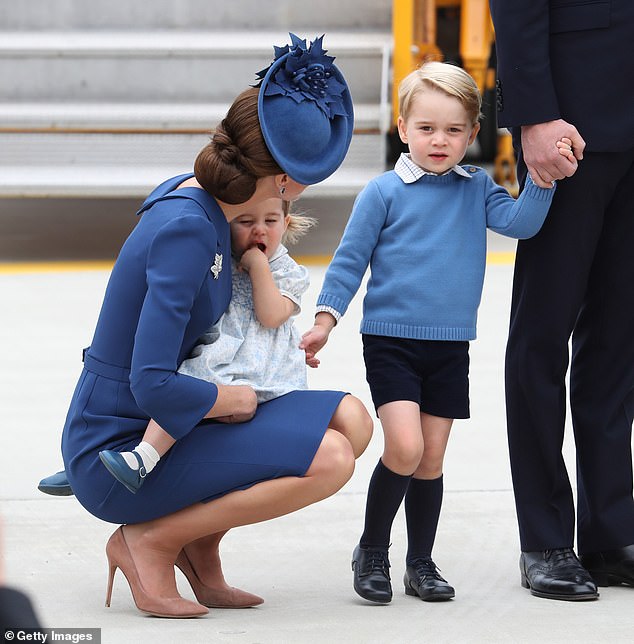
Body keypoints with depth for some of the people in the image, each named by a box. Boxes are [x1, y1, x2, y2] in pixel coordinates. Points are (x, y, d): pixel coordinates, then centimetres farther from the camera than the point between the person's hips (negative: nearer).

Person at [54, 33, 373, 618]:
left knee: (348, 419, 5)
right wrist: (233, 399, -13)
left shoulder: (192, 194, 3)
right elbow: (152, 385, -31)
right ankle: (148, 542, -9)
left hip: (159, 431, 9)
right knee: (329, 459, -23)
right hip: (115, 455, -9)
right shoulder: (185, 229, -25)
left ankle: (199, 542, 9)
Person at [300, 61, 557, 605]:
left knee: (431, 458, 8)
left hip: (450, 347, 3)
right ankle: (371, 551, 1)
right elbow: (350, 260, 0)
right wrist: (324, 321, -5)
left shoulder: (476, 188, 5)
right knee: (405, 446, -17)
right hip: (391, 341, -3)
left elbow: (519, 222, -8)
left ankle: (421, 563, 21)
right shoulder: (384, 193, -3)